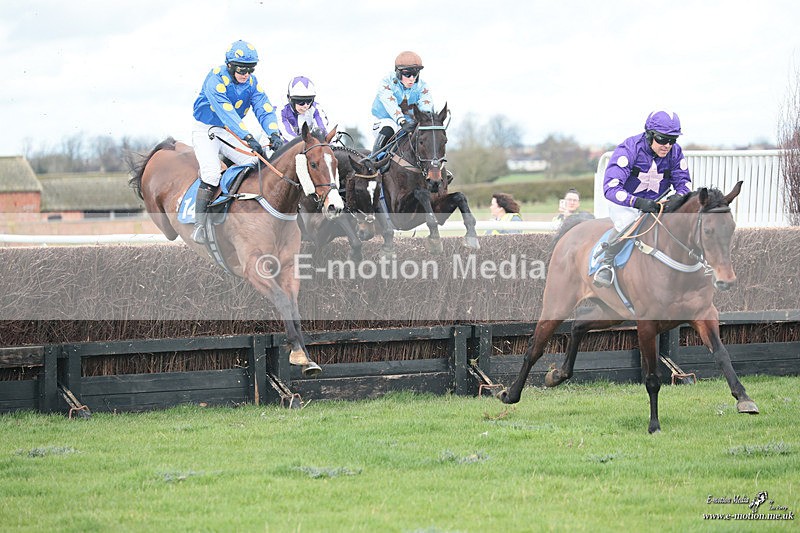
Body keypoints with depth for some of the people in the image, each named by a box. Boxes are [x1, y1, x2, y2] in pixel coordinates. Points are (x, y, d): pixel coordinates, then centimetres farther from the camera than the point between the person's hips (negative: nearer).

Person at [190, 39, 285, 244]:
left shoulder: (252, 83, -4)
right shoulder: (215, 80, -24)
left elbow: (264, 109, -14)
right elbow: (226, 113, -36)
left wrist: (274, 134, -35)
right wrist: (249, 138, -47)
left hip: (231, 133, 6)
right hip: (206, 130, -6)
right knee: (211, 172, -27)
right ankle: (199, 225, -21)